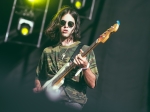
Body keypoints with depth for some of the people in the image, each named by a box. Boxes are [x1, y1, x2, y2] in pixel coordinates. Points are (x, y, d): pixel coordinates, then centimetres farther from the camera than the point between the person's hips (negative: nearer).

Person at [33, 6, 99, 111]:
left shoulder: (85, 50, 5)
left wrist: (85, 67, -17)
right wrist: (38, 88, 4)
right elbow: (38, 77, 25)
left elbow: (92, 84, -1)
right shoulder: (48, 51, 15)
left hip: (73, 101, -4)